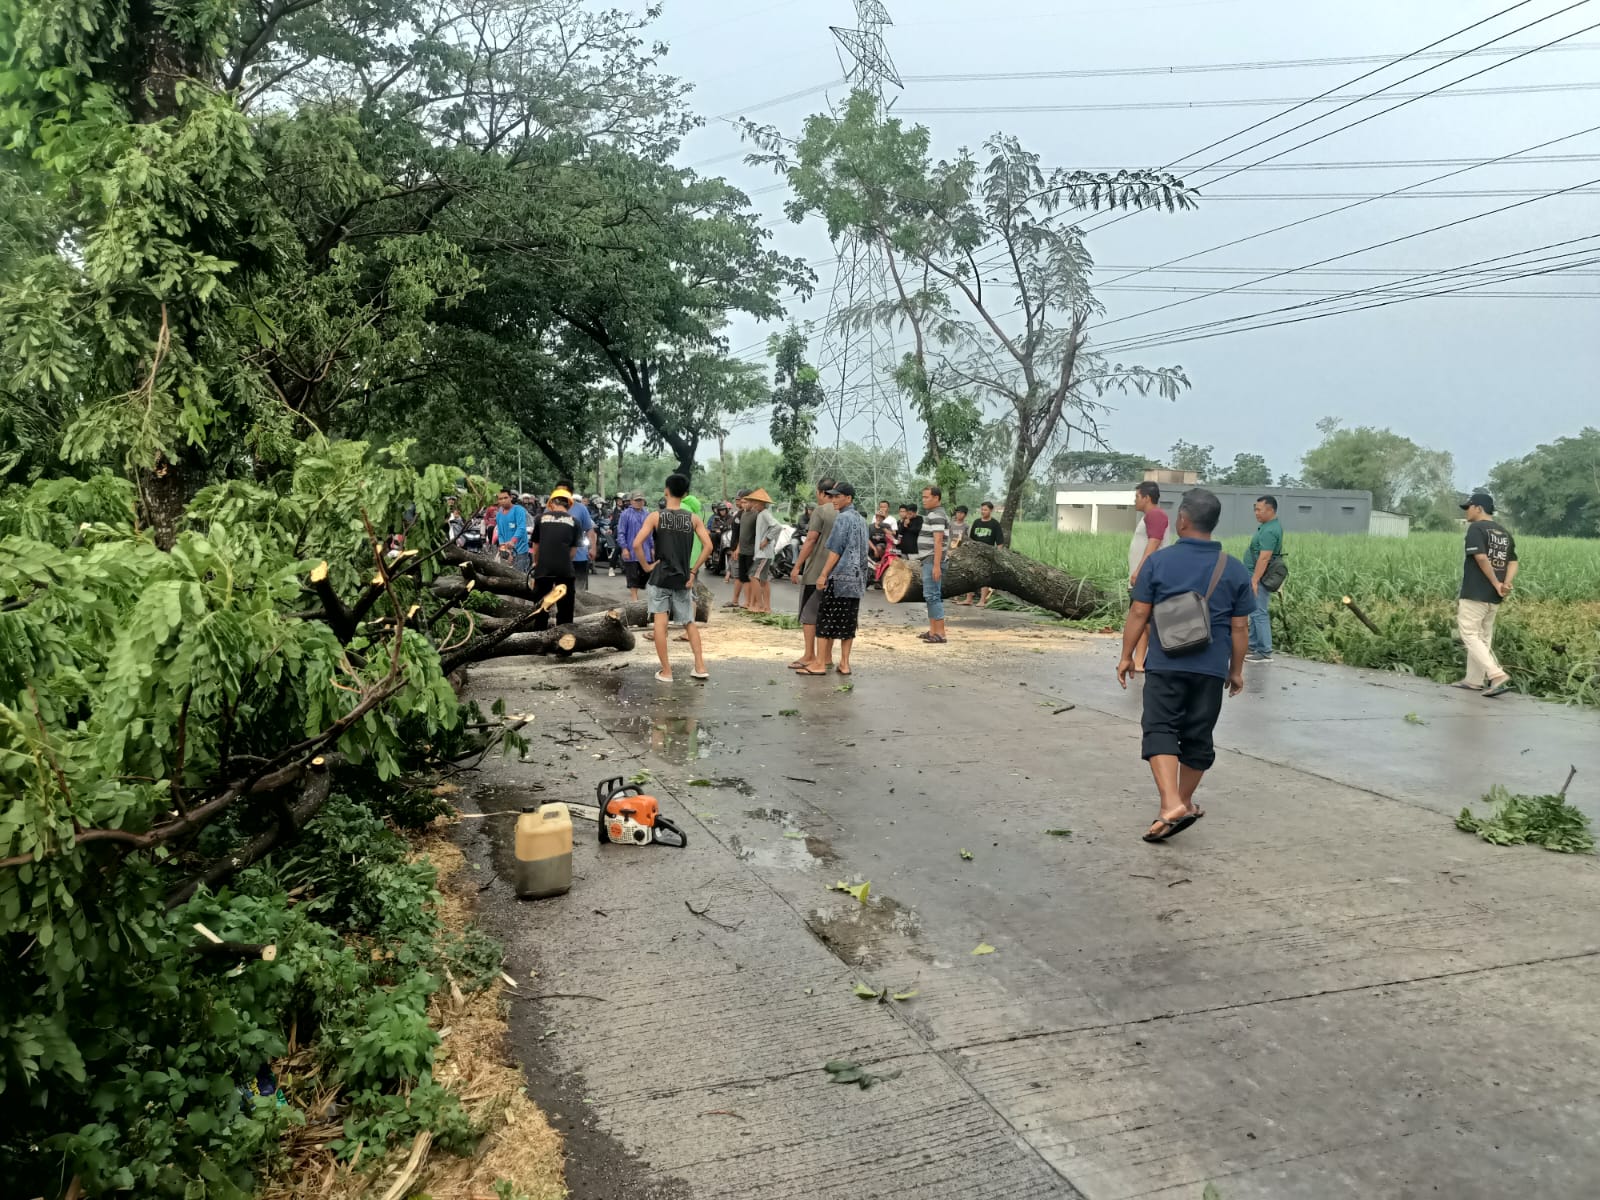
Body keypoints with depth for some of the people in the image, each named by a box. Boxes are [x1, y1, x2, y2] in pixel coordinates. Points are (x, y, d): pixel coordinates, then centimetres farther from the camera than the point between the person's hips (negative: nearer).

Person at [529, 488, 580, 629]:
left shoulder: (542, 517, 10)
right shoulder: (574, 521, 8)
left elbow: (536, 545, 19)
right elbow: (573, 550, 8)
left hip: (543, 568, 1)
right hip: (565, 569, -1)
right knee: (565, 609, 9)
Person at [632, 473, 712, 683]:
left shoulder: (655, 516, -5)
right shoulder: (693, 518, 3)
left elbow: (637, 544, -15)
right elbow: (708, 546, -6)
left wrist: (646, 566, -4)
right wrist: (693, 571, 0)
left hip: (660, 577, -3)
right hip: (683, 579, 3)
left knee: (660, 623, 3)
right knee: (689, 622, 16)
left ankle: (666, 671, 4)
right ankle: (700, 667, 10)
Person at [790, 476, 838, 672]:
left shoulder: (820, 511, -11)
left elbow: (810, 540, -15)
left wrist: (797, 566, -12)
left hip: (815, 571, -7)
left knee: (809, 613, 1)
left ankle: (809, 656, 1)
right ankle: (826, 658, 12)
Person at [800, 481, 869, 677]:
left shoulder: (843, 518, -11)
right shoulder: (861, 520, 14)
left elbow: (835, 550, -15)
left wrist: (823, 574, -14)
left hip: (838, 577, -8)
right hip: (857, 578, 8)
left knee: (825, 619, -3)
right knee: (848, 621, 8)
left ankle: (820, 664, -3)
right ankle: (844, 663, 8)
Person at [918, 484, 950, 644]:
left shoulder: (936, 515, -14)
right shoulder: (933, 514, 17)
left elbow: (938, 541, -22)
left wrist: (936, 565, -26)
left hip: (932, 561, -11)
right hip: (928, 561, 11)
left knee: (933, 596, -10)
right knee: (930, 596, 13)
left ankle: (940, 634, -9)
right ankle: (933, 631, 19)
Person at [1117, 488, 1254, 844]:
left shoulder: (1158, 561, -4)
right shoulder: (1234, 570, 2)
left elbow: (1138, 614, -3)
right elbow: (1240, 628, 4)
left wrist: (1126, 656, 7)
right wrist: (1236, 670, 15)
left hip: (1165, 666, -2)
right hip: (1211, 669, 3)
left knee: (1160, 730, -3)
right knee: (1198, 736, 14)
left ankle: (1171, 804, -20)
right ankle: (1184, 801, 28)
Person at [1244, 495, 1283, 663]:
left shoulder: (1269, 531, -20)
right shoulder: (1273, 526, 14)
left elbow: (1264, 558, -25)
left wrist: (1254, 580, -26)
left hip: (1259, 577, -11)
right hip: (1257, 575, 11)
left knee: (1259, 613, -8)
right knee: (1256, 613, 16)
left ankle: (1265, 652, -5)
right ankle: (1254, 647, 25)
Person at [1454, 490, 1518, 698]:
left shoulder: (1476, 528, -9)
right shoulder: (1504, 533, 16)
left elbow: (1481, 558, -21)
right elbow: (1513, 562, 6)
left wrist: (1496, 584, -15)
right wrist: (1506, 584, -7)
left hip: (1475, 594, -8)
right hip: (1494, 597, 8)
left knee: (1470, 635, -5)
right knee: (1483, 637, 15)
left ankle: (1497, 675, -18)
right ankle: (1474, 680, 20)